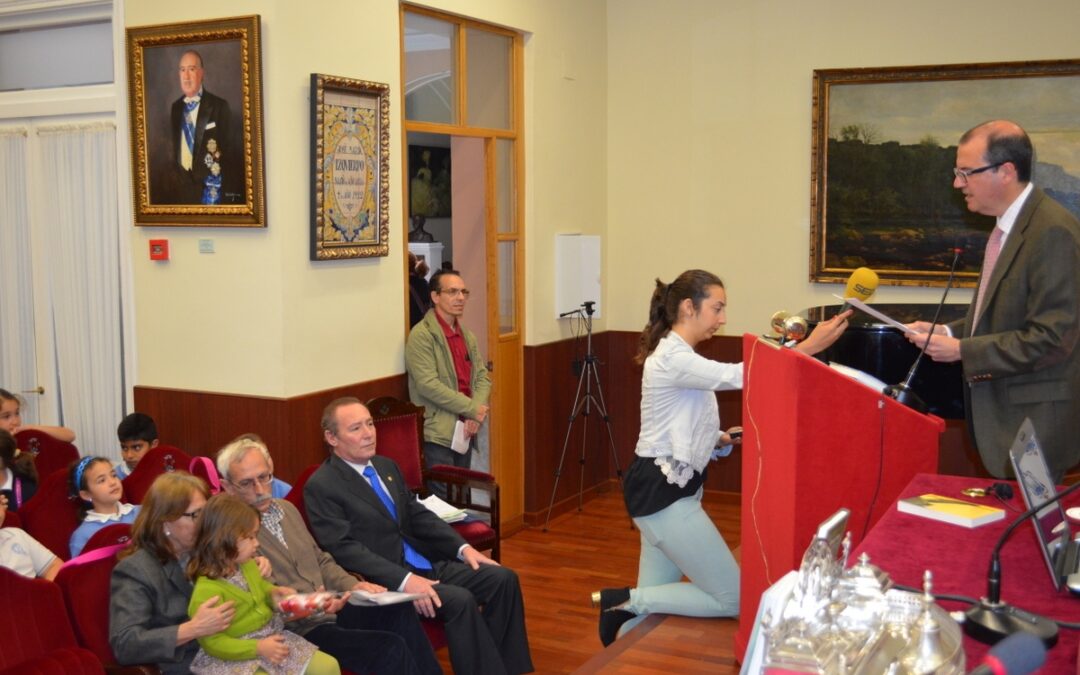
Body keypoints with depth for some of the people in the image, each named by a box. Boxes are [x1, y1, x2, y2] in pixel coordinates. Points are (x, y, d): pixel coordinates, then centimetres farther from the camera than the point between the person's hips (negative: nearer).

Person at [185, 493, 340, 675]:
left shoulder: (247, 565, 3)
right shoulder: (206, 591, -23)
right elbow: (212, 642, -22)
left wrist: (273, 593, 2)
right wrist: (258, 647, -25)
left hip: (271, 639, 8)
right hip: (238, 655, -8)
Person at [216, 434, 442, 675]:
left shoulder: (287, 509, 15)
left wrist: (352, 586, 3)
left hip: (330, 609, 7)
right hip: (298, 631, -7)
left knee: (400, 610, -18)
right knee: (389, 648, -24)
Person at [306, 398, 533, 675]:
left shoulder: (386, 466, 14)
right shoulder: (321, 487, -10)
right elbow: (345, 549, -18)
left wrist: (462, 548, 2)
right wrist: (403, 580, -27)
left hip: (425, 564, 8)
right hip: (384, 581, -8)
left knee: (502, 578, -6)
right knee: (459, 600, -28)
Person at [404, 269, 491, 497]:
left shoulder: (466, 334, 14)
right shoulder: (421, 335, -11)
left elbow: (482, 376, 12)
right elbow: (428, 385, -19)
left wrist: (476, 414, -7)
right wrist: (472, 408, -15)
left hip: (465, 430, 7)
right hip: (437, 433, -7)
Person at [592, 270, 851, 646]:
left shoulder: (681, 356, 15)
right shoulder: (672, 357, -19)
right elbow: (738, 376, -32)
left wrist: (720, 440, 3)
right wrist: (809, 346, -33)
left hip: (668, 488, 11)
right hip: (663, 492, -11)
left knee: (652, 604, 14)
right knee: (733, 600, -6)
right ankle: (624, 601, -3)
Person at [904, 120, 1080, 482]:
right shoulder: (1007, 226, 10)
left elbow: (1051, 338, -22)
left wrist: (961, 350, -18)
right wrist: (948, 332, 4)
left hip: (1034, 422, -9)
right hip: (1000, 411, 9)